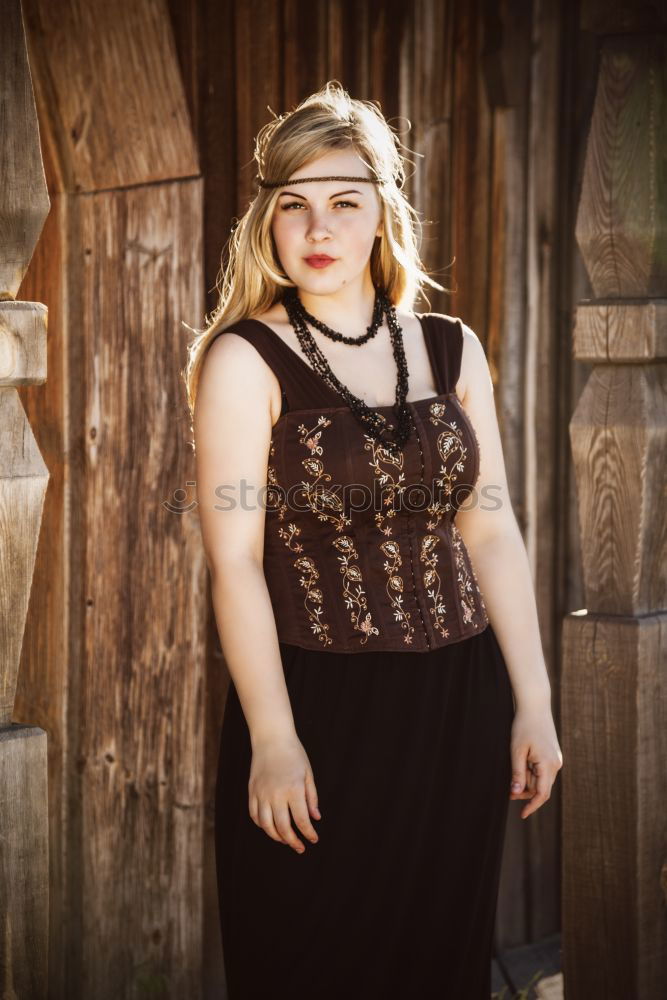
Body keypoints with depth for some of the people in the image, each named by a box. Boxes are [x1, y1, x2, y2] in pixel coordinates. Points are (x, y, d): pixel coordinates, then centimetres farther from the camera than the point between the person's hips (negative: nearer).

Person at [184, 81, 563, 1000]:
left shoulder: (451, 351, 5)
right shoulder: (246, 360, -7)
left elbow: (493, 531, 6)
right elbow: (235, 559, -11)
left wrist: (533, 703, 2)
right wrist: (273, 741, -14)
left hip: (461, 705, 4)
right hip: (320, 707, -3)